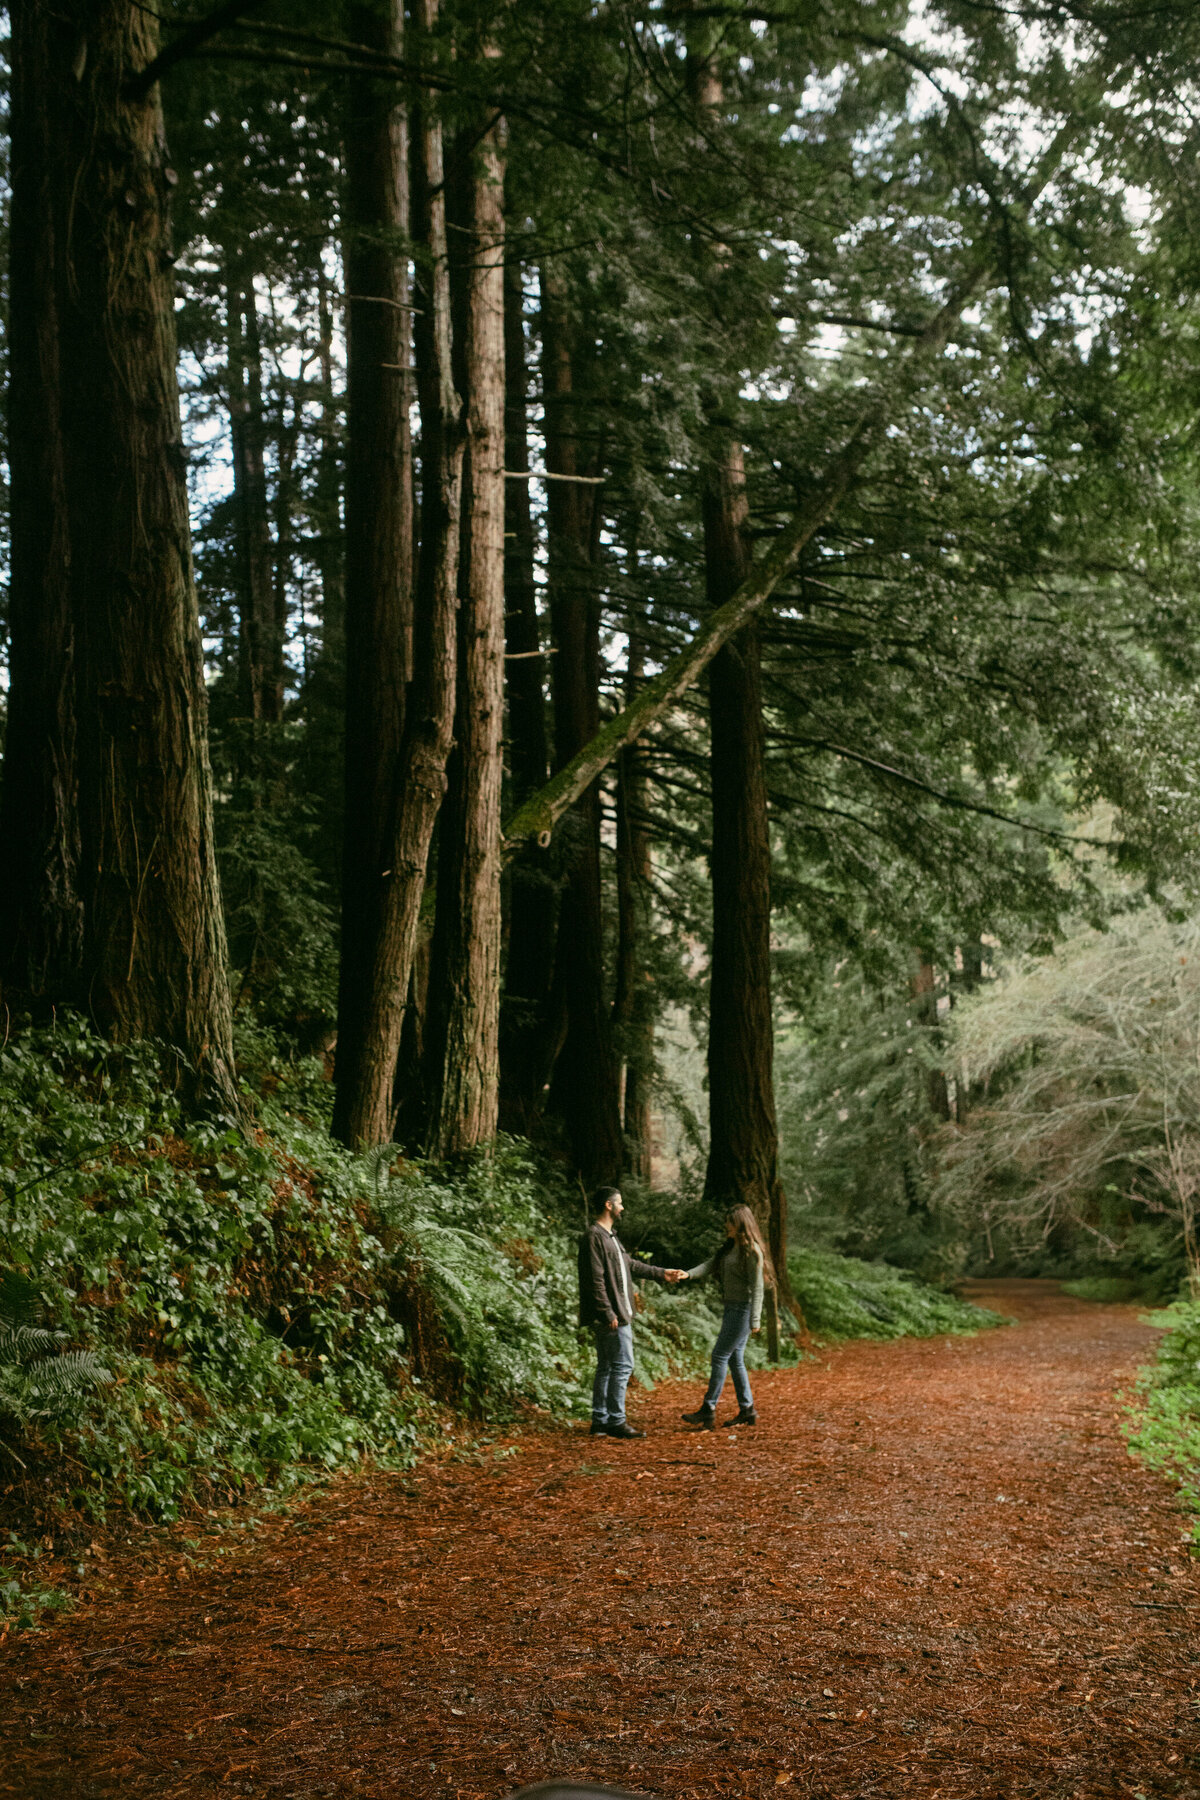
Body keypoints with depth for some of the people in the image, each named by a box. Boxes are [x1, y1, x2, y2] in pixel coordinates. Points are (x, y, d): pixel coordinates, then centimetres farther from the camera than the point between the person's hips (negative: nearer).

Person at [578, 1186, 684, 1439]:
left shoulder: (609, 1236, 18)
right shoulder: (593, 1237, -14)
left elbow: (631, 1265, 29)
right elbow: (595, 1280, -19)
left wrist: (662, 1274, 33)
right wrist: (608, 1313, -21)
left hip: (618, 1313, 10)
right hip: (610, 1315, -10)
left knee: (606, 1368, 12)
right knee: (622, 1365, -8)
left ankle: (600, 1421, 16)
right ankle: (616, 1421, -3)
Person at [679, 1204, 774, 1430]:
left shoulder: (752, 1251, -13)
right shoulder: (729, 1248, 14)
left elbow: (757, 1287, -15)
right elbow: (710, 1265, 4)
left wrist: (755, 1321, -17)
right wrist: (688, 1274, -15)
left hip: (744, 1309, -9)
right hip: (731, 1308, 9)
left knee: (720, 1356, -8)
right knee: (735, 1359, 11)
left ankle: (708, 1409, -5)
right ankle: (747, 1410, 17)